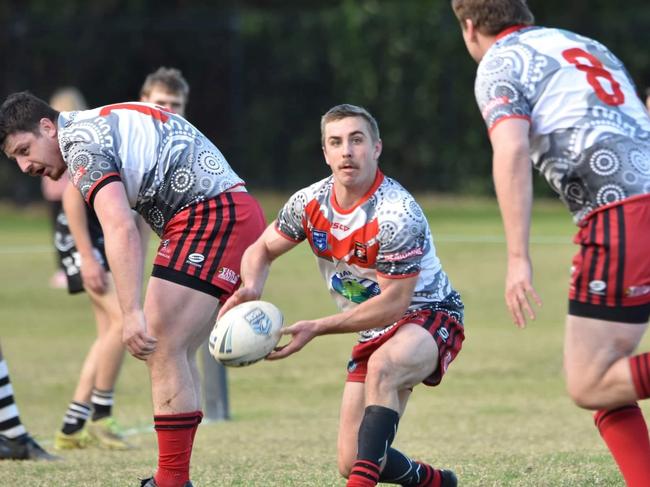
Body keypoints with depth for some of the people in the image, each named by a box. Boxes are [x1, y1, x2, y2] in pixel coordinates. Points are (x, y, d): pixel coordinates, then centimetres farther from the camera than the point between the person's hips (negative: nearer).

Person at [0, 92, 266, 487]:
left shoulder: (81, 140, -10)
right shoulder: (99, 125, 21)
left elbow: (120, 228, -24)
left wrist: (133, 313, -31)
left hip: (212, 214, -10)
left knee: (162, 352, -10)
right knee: (176, 354, 12)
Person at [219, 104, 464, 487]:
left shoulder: (396, 214, -26)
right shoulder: (310, 203, -6)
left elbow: (393, 303, -25)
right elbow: (262, 249, 9)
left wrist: (318, 328, -28)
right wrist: (252, 287, -16)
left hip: (430, 316, -7)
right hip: (375, 331, 7)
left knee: (382, 365, -42)